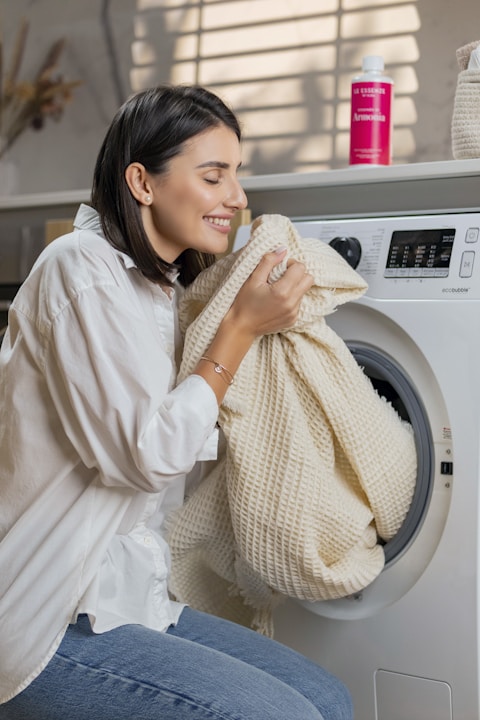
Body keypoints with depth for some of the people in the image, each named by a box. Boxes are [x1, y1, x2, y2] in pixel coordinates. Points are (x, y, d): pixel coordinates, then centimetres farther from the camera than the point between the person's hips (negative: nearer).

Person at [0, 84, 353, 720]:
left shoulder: (168, 292, 15)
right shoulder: (80, 267, -13)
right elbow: (146, 456, -19)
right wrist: (242, 327, -12)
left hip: (131, 597, 9)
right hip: (53, 625, -9)